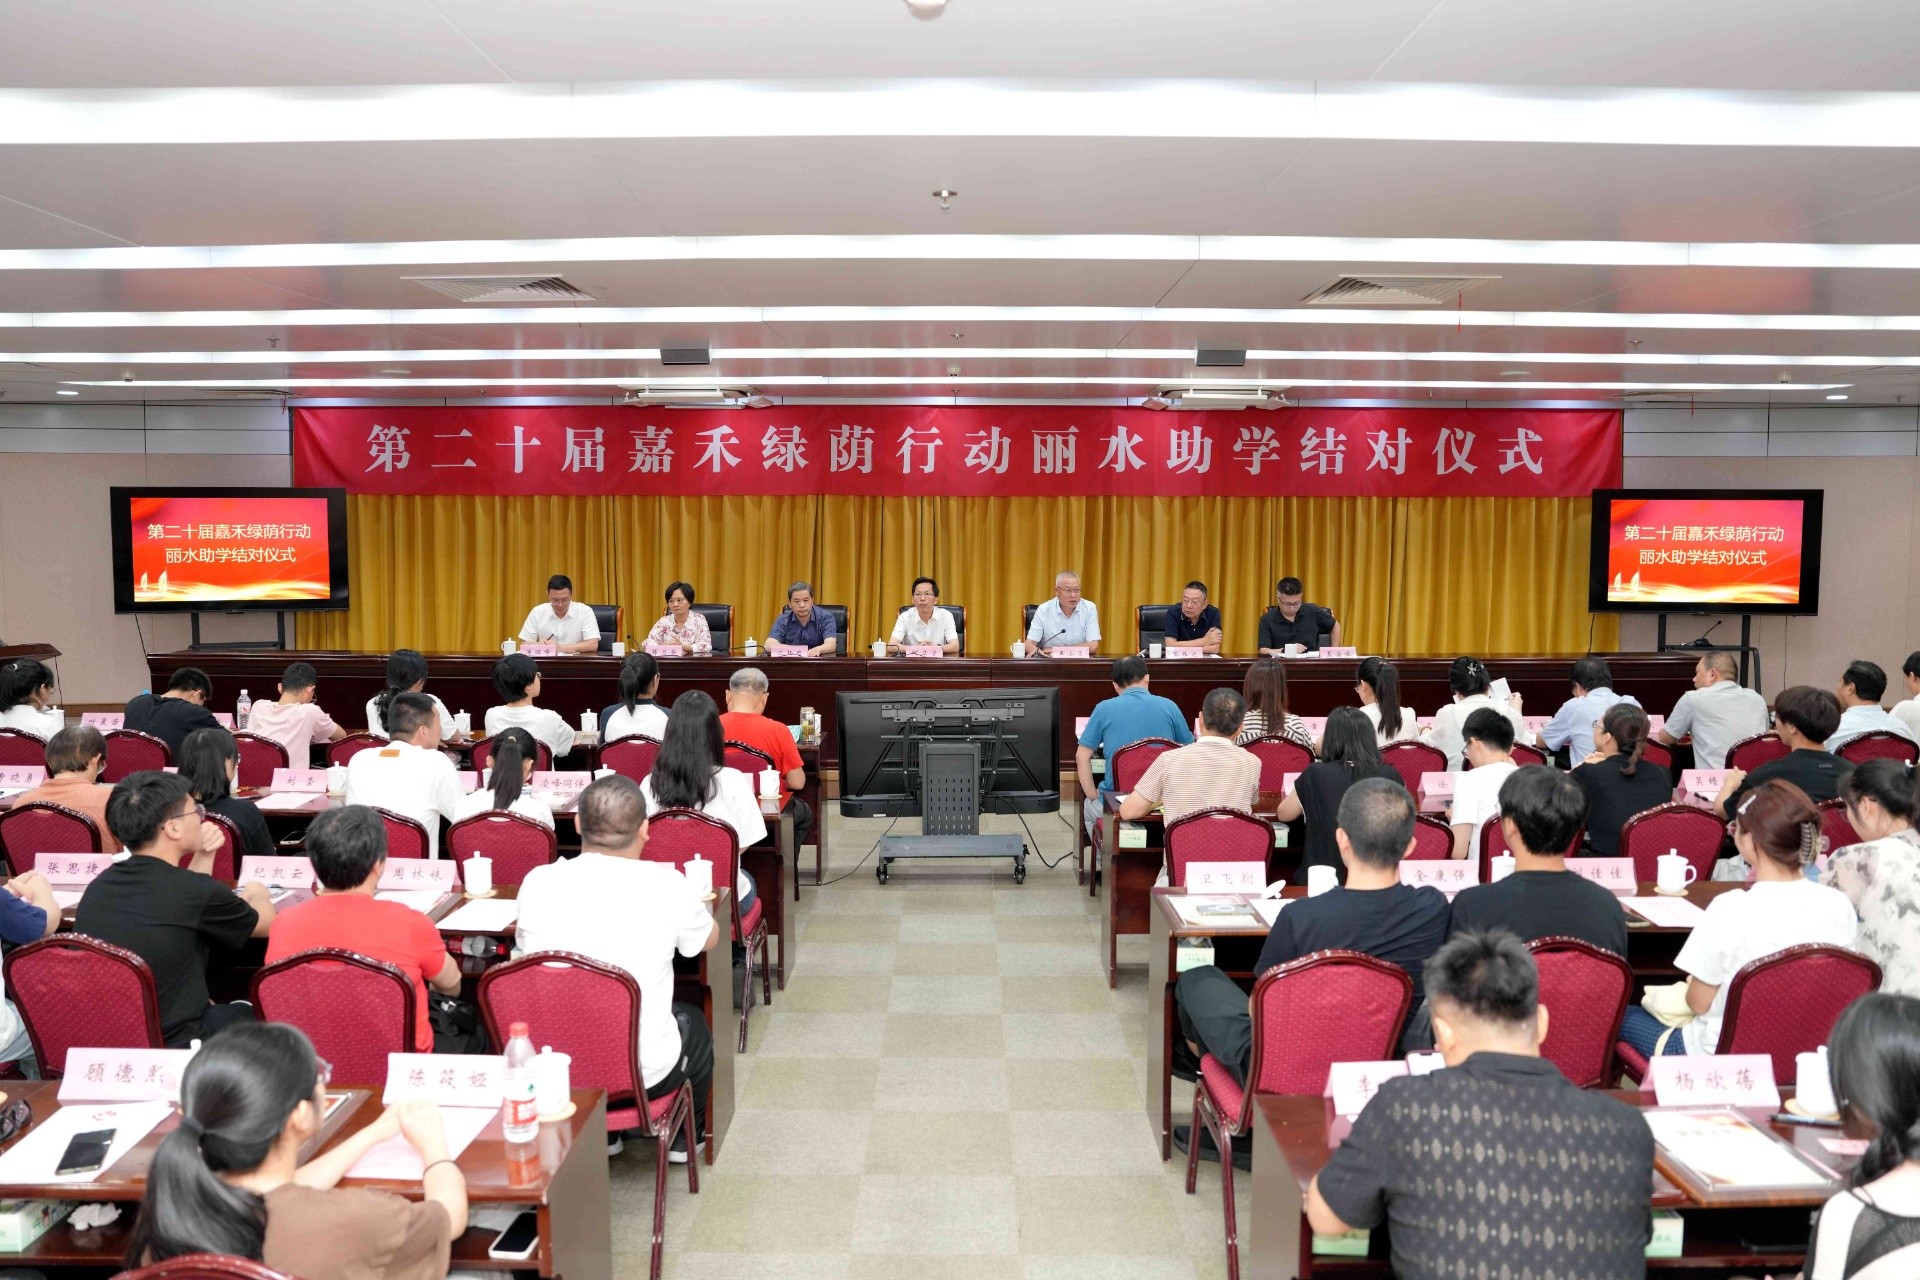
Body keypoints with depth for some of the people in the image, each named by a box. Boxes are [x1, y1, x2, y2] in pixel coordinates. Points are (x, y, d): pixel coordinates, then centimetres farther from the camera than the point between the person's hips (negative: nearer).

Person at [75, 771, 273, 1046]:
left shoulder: (100, 885, -1)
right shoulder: (199, 891, -21)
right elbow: (265, 924, 2)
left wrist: (203, 856, 12)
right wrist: (258, 894, 23)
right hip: (172, 1047, -6)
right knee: (246, 1013, 21)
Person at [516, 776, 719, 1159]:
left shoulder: (537, 882, -11)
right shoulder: (666, 885, -18)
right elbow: (710, 940, 4)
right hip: (645, 1075, -3)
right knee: (693, 1022, 30)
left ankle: (601, 1135, 45)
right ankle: (683, 1138, 47)